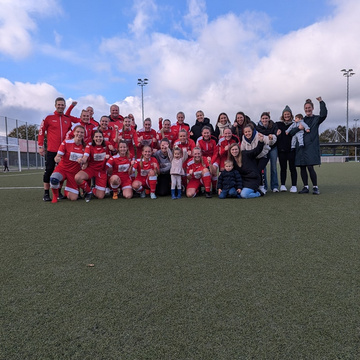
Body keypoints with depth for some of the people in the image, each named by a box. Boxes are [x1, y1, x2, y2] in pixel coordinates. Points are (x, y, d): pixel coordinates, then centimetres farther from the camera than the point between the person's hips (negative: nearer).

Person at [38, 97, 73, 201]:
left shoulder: (68, 119, 11)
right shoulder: (49, 117, 1)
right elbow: (41, 131, 4)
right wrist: (40, 146, -2)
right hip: (51, 150, -3)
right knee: (49, 171, -3)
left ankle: (59, 192, 17)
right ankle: (46, 193, 5)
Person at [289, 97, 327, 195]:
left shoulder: (316, 119, 9)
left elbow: (323, 114, -15)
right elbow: (291, 133, 10)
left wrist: (321, 102, -12)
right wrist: (298, 128, -8)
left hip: (311, 146, -4)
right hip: (301, 146, 4)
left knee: (310, 167, -13)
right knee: (302, 167, 3)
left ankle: (315, 187, 0)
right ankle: (306, 187, 13)